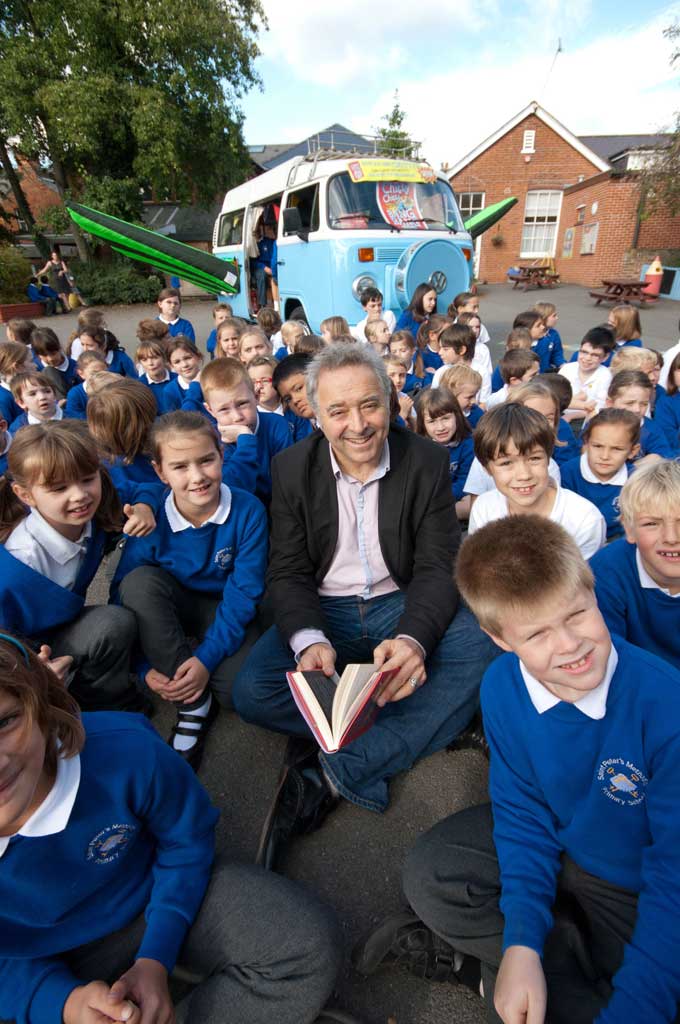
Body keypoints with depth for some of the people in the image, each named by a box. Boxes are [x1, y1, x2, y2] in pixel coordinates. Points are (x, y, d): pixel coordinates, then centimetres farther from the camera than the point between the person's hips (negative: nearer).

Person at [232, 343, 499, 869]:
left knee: (481, 648, -29)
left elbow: (437, 566, -9)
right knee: (252, 691, -24)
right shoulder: (292, 467, -5)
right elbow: (288, 571, -5)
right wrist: (309, 641, -27)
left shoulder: (427, 460, -7)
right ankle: (428, 726, -18)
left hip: (400, 605, 0)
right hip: (323, 611, 1)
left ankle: (330, 777, -25)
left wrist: (412, 638, -30)